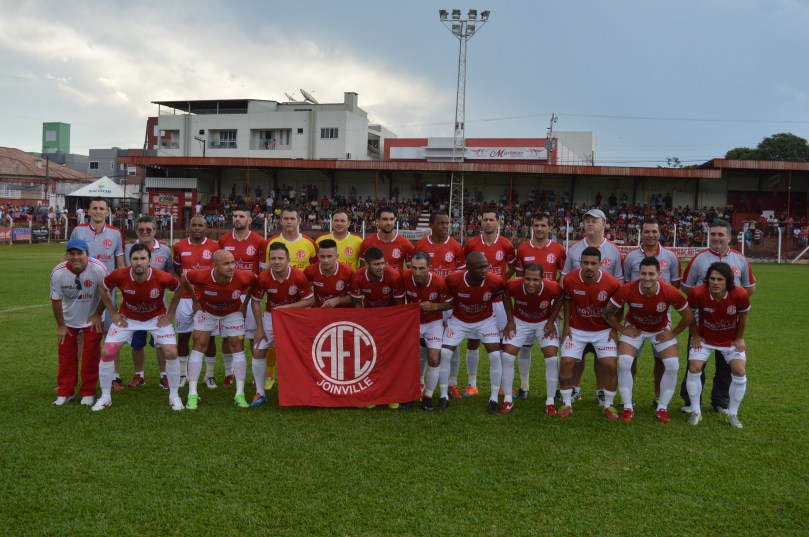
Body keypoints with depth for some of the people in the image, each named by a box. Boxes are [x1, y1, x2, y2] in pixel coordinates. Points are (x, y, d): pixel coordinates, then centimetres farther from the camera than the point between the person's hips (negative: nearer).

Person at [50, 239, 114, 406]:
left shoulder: (98, 268, -28)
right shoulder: (58, 272, -23)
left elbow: (105, 293, -12)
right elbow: (56, 300, -10)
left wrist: (97, 315, -7)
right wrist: (60, 325, -3)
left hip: (92, 319, -1)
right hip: (68, 320, 2)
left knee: (91, 356, 3)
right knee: (66, 356, 9)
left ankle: (88, 393, 17)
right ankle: (65, 392, 23)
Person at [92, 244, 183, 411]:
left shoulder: (163, 278, -29)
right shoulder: (119, 275, -26)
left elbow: (179, 289, -6)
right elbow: (103, 288, -3)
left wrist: (170, 314, -6)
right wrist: (113, 314, -4)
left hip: (156, 318, -1)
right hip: (127, 318, 1)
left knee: (171, 353, -14)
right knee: (107, 353, -8)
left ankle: (174, 396, 7)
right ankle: (105, 397, 13)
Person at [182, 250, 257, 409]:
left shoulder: (242, 277, -34)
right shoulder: (202, 276, -36)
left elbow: (254, 280, -9)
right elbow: (184, 278, -12)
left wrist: (245, 304, -6)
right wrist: (195, 301, -5)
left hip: (233, 312, 1)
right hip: (206, 311, 0)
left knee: (238, 348, -3)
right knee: (199, 346, -6)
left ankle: (240, 394, 6)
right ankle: (192, 394, 1)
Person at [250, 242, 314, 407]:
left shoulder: (299, 276, -24)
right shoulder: (263, 278, -20)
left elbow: (310, 300, -15)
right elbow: (255, 301, -6)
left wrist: (288, 307, -25)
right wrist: (259, 327, -7)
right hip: (270, 316, 2)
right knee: (258, 351, -3)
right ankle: (260, 393, 11)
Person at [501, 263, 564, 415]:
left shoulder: (553, 288, -33)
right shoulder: (513, 285, -32)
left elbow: (559, 300, -7)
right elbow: (506, 297, -6)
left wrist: (551, 322, -12)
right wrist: (510, 321, -9)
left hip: (544, 322, 0)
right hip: (519, 321, 1)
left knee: (552, 359, -10)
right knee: (507, 357, -7)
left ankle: (550, 402, 5)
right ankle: (508, 399, 8)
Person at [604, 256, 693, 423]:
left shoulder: (670, 292, -30)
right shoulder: (627, 290, -31)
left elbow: (688, 316, -12)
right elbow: (608, 312, -15)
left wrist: (673, 333, -10)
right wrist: (623, 329, -13)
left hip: (661, 331, 1)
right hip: (634, 329, -1)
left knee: (673, 366, -11)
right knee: (624, 363, -16)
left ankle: (662, 408, 8)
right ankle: (628, 408, 2)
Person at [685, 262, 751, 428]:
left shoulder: (740, 295, -28)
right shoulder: (697, 293, -29)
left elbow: (743, 316, -6)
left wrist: (740, 338, 1)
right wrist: (695, 335, -2)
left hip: (731, 340, 1)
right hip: (704, 338, 0)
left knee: (739, 372, -9)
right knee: (694, 369, -12)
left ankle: (733, 414, 12)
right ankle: (696, 411, 7)